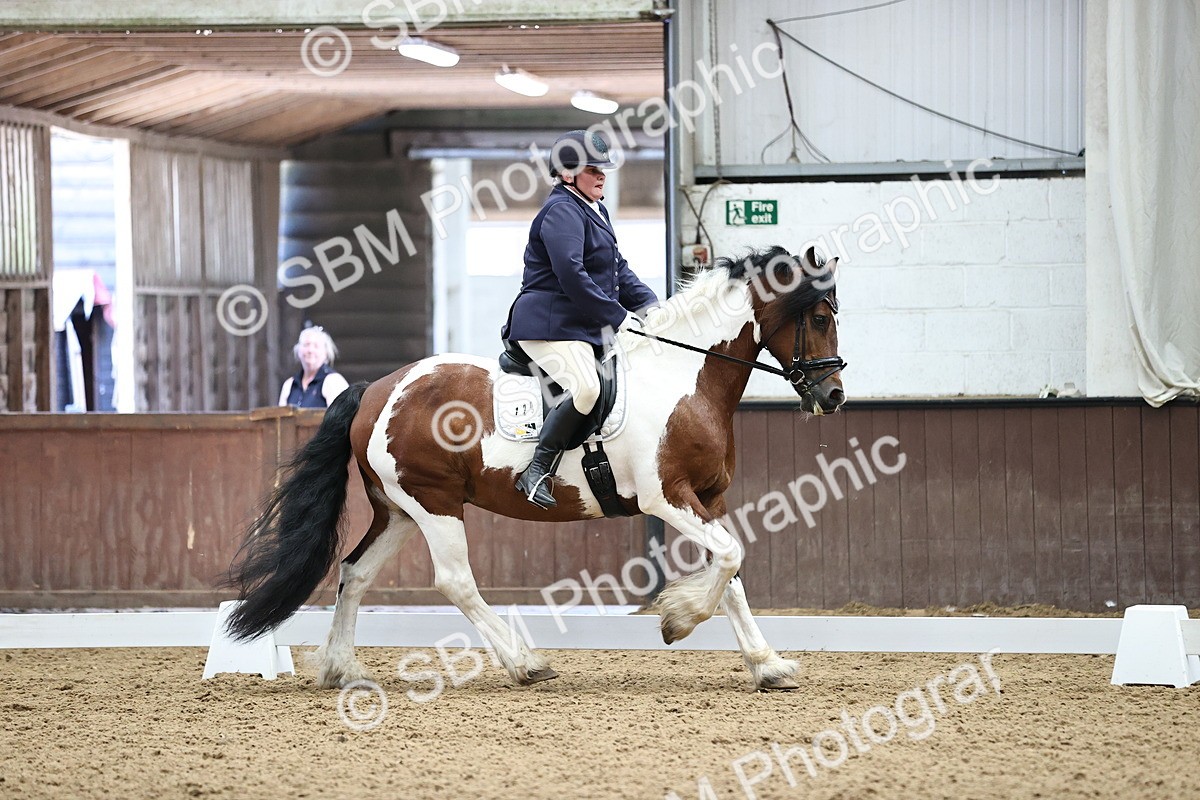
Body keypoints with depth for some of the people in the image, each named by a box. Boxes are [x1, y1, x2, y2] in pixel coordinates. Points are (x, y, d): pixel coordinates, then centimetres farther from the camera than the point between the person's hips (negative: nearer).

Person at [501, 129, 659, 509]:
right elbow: (572, 276, -24)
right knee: (585, 387, -31)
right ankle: (537, 471, -27)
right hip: (550, 325, -11)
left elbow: (618, 269, 24)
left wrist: (648, 303, 8)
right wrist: (617, 316, -22)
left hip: (586, 327, 11)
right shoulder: (562, 211, -13)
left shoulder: (595, 211, 20)